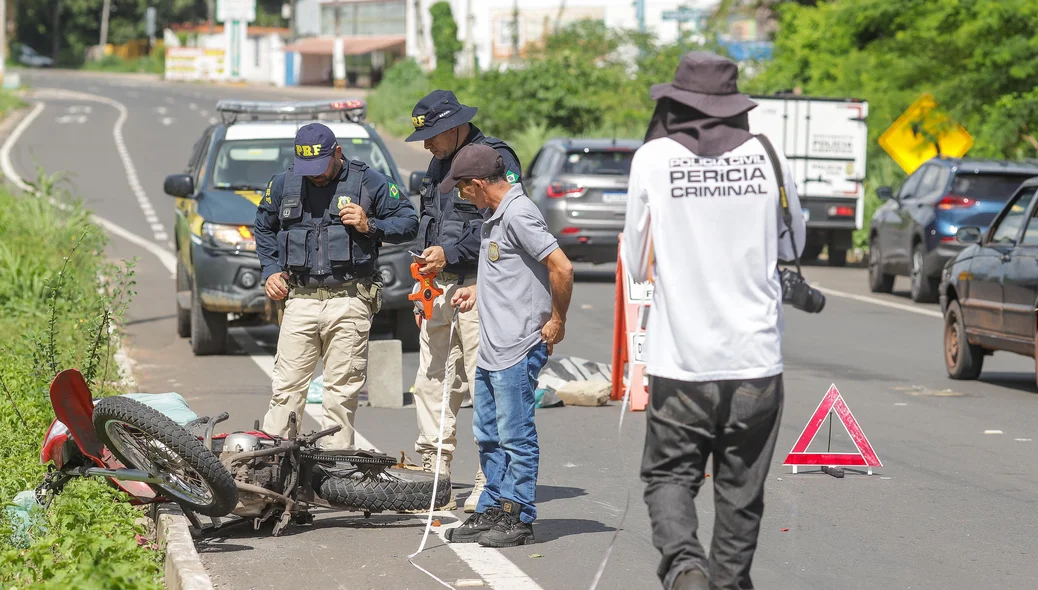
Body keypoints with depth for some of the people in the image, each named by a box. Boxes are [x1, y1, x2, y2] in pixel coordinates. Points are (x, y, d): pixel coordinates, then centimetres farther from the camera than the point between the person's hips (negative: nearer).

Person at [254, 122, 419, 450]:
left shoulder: (368, 182, 2)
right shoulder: (283, 184, 11)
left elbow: (409, 222, 6)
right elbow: (264, 228, 27)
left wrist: (370, 226, -9)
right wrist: (271, 270, 14)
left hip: (349, 303, -2)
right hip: (300, 298, 2)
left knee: (342, 390, -1)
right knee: (287, 385, -3)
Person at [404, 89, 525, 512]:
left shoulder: (496, 157, -8)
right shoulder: (439, 165, 21)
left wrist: (450, 252, -16)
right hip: (441, 287, 9)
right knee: (431, 384, 7)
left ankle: (491, 484, -5)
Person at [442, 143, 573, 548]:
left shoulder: (518, 215, -17)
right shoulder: (494, 215, 14)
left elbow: (561, 268, -21)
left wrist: (557, 321, -14)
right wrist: (478, 291, 17)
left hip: (518, 348, -10)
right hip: (491, 348, 10)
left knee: (516, 437, -4)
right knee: (488, 435, 14)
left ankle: (520, 519, 2)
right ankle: (493, 510, 22)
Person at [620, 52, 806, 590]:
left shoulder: (653, 158, -4)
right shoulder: (767, 156, 1)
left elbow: (637, 264, 3)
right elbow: (792, 245, 15)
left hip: (680, 358, -2)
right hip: (756, 355, 2)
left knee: (670, 474, 7)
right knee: (741, 486, 12)